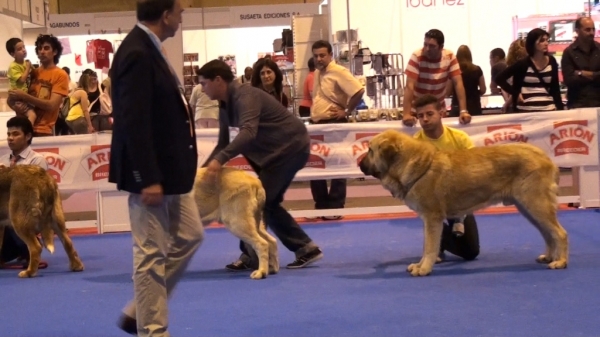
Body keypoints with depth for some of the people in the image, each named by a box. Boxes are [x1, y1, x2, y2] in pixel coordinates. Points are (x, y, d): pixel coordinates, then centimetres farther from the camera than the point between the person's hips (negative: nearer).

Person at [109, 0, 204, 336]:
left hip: (168, 169, 11)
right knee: (152, 254, -1)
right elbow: (134, 121, -25)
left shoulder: (149, 49, 11)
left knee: (189, 237, 17)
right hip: (152, 173, -11)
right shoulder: (137, 54, -20)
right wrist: (148, 179, -25)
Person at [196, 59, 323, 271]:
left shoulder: (245, 95, -23)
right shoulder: (225, 106, 7)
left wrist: (220, 160, -48)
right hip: (277, 150, 10)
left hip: (290, 147, -10)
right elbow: (223, 143, 11)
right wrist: (204, 169, -2)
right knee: (267, 202, 10)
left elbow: (248, 133, -39)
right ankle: (305, 248, 15)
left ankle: (251, 256, 0)